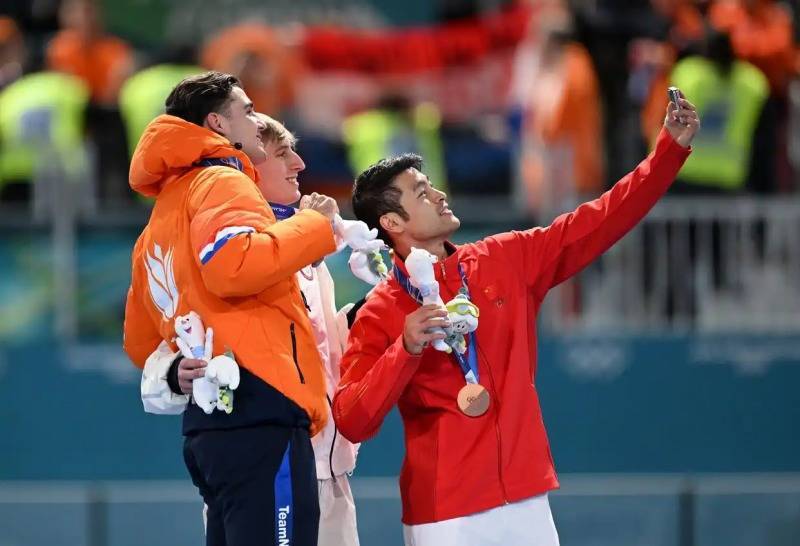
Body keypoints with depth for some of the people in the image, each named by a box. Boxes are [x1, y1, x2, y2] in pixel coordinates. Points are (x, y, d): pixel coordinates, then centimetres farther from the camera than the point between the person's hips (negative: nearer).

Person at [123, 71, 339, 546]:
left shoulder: (160, 225, 28)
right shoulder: (222, 182, 0)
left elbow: (141, 343, 30)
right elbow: (233, 266, -20)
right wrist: (314, 226, -8)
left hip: (209, 425, 10)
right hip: (259, 413, -10)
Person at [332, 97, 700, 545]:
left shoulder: (507, 261, 9)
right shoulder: (381, 314, -4)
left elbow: (599, 221, 12)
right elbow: (352, 423, -12)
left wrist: (671, 147, 7)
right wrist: (406, 350, -24)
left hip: (525, 496, 4)